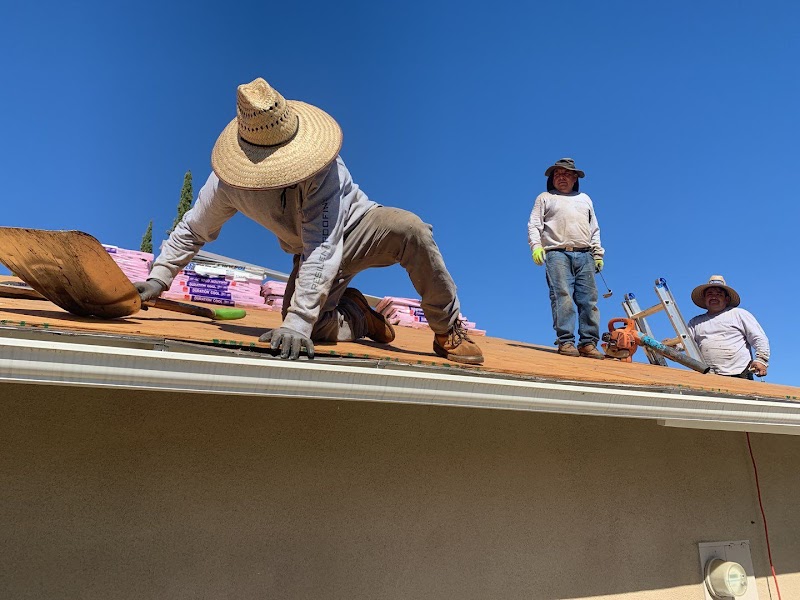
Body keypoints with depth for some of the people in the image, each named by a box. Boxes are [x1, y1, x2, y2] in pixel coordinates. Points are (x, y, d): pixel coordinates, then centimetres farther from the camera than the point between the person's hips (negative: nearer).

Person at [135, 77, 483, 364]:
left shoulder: (323, 168, -34)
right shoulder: (228, 183, -18)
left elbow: (323, 246, -41)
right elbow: (192, 230, 0)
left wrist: (298, 321, -48)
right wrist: (158, 278, -5)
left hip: (356, 229, -3)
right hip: (311, 251, 3)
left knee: (409, 228, -37)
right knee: (311, 328, -25)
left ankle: (448, 331, -18)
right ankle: (358, 316, 11)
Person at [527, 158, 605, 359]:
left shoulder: (585, 199, 28)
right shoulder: (545, 198, 18)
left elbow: (594, 229, 25)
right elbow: (534, 225, 6)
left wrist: (598, 253, 14)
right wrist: (536, 245, -11)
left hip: (585, 255, 4)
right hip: (557, 254, -4)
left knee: (589, 300, -5)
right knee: (562, 298, -15)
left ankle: (588, 343, -3)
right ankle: (565, 342, -15)